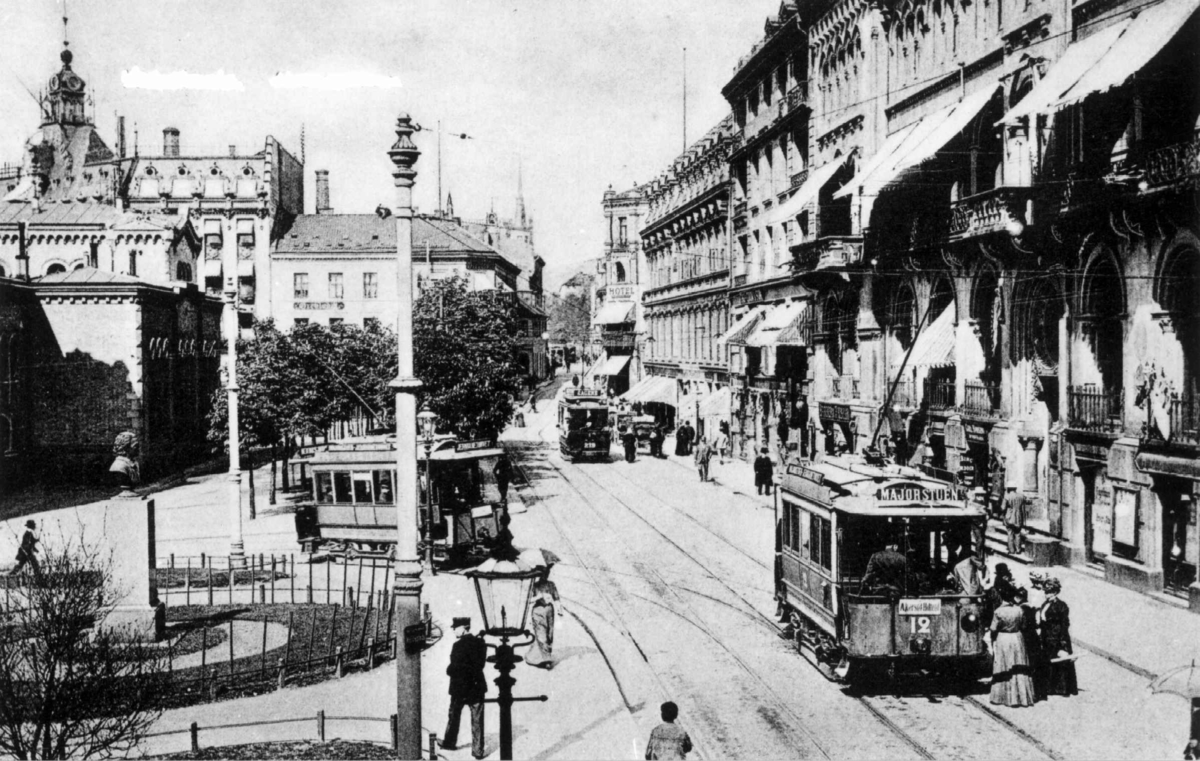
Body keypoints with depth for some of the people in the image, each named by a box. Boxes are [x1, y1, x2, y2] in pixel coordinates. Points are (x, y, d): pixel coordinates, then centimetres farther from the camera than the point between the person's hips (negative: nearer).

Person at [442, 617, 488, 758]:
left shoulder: (459, 645, -19)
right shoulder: (480, 643, -1)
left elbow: (454, 668, -20)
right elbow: (481, 663, 5)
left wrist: (449, 671, -2)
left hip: (460, 688, -4)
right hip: (477, 686, 4)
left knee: (454, 716, 17)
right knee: (477, 720, 6)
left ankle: (449, 742, 32)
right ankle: (478, 750, 5)